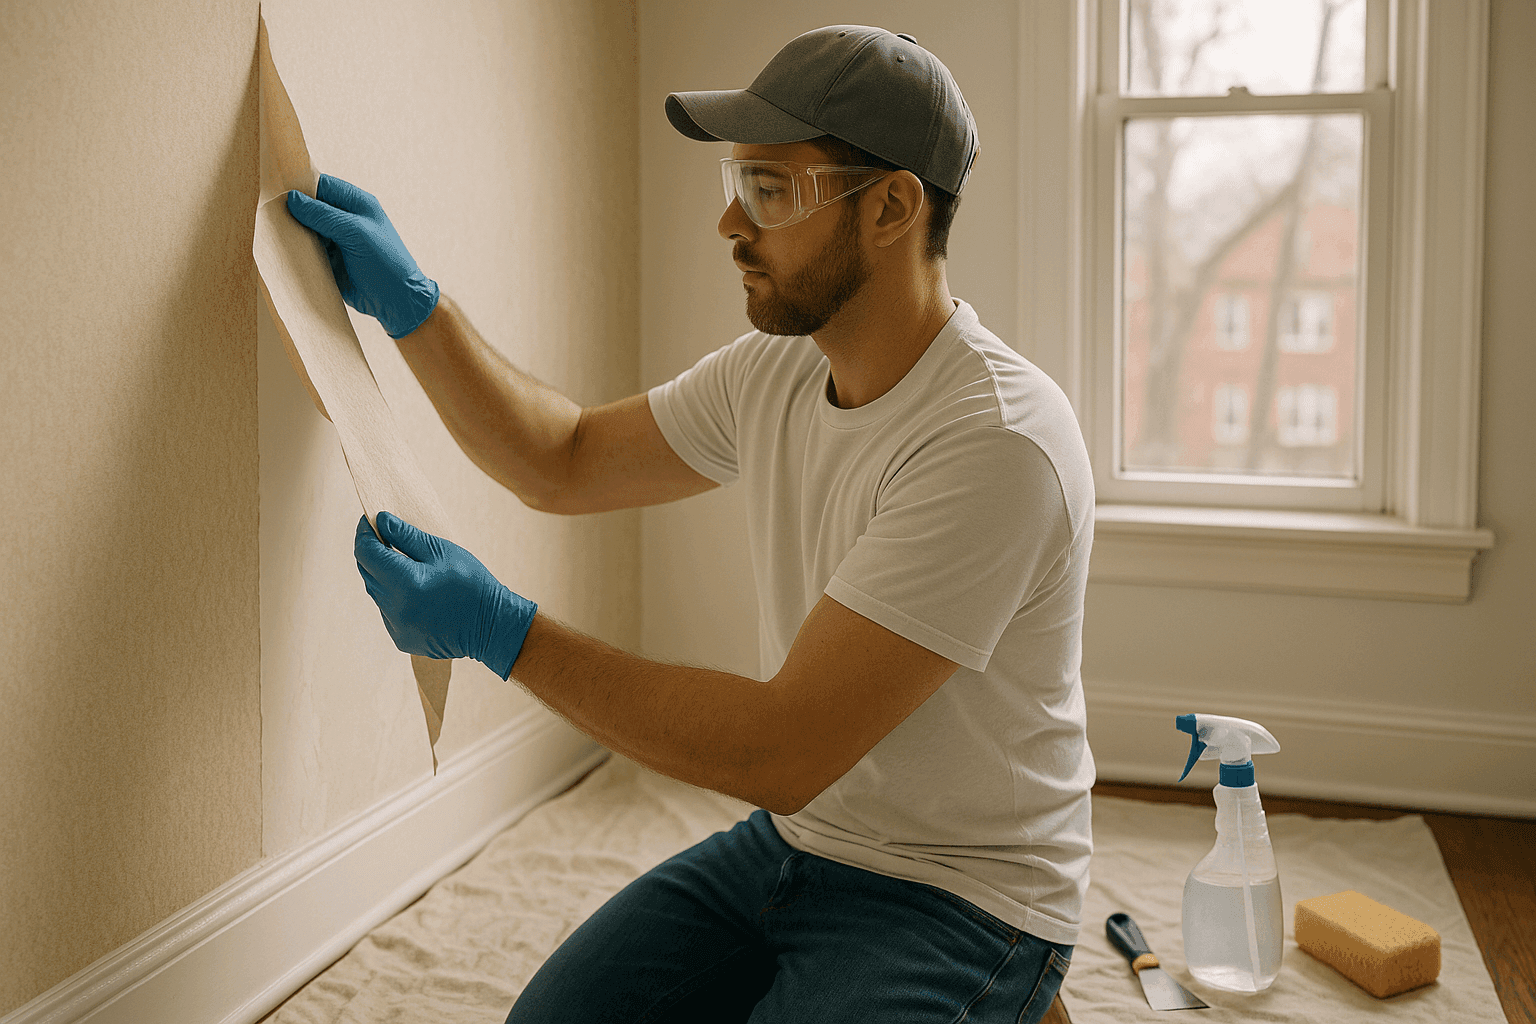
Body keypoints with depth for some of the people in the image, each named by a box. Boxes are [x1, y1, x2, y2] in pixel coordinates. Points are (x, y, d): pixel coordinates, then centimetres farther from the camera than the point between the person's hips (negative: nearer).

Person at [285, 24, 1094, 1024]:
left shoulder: (995, 443, -27)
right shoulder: (775, 371, -1)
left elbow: (783, 752, -28)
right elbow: (563, 462, 13)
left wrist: (503, 629, -25)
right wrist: (410, 303, 4)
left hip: (963, 899, -6)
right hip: (793, 836, 6)